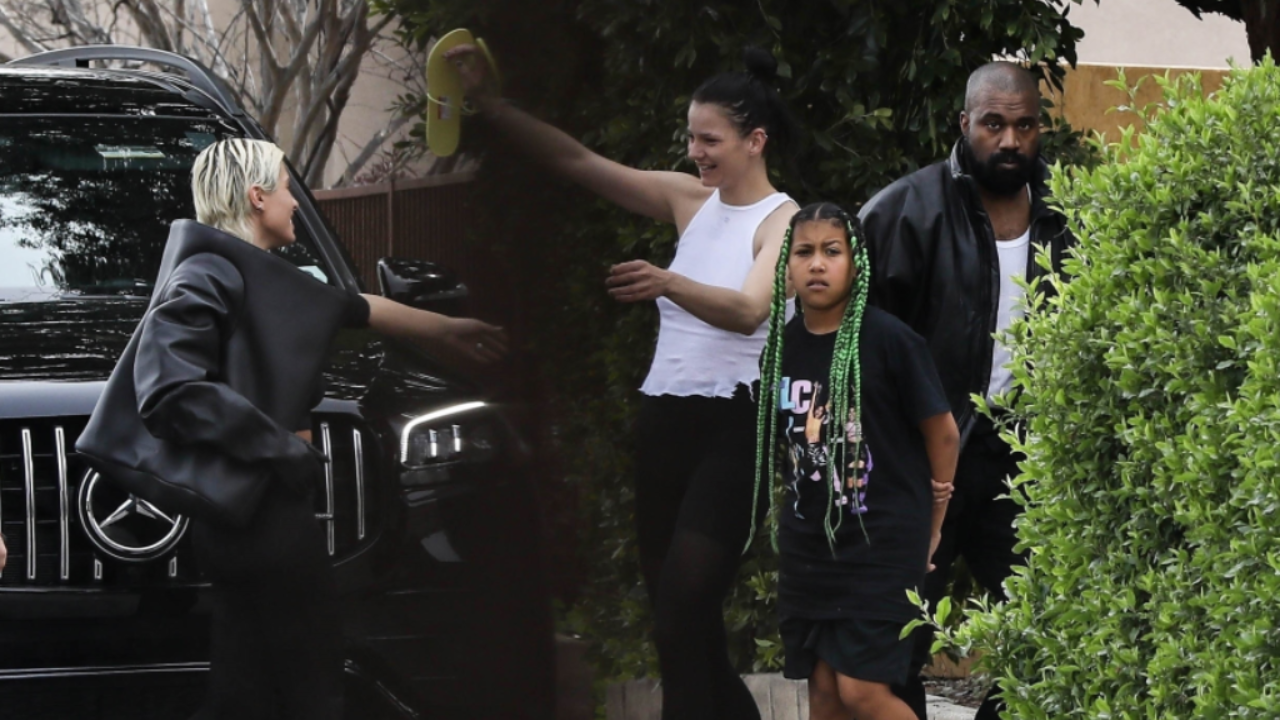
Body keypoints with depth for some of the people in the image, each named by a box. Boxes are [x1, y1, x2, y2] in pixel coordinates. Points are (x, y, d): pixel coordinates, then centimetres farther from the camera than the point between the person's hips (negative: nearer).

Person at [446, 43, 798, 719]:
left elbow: (748, 310, -27)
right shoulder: (689, 200, 9)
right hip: (664, 417, 7)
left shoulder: (784, 221, -8)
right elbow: (577, 161, 7)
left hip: (732, 427, -7)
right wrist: (487, 102, -2)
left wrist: (667, 284, -45)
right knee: (678, 612, 10)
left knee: (683, 606, -19)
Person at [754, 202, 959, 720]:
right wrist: (808, 510, 15)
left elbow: (943, 434, -4)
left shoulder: (888, 340, -12)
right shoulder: (782, 345, 3)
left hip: (882, 543, -5)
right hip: (807, 545, 5)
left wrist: (929, 530, 4)